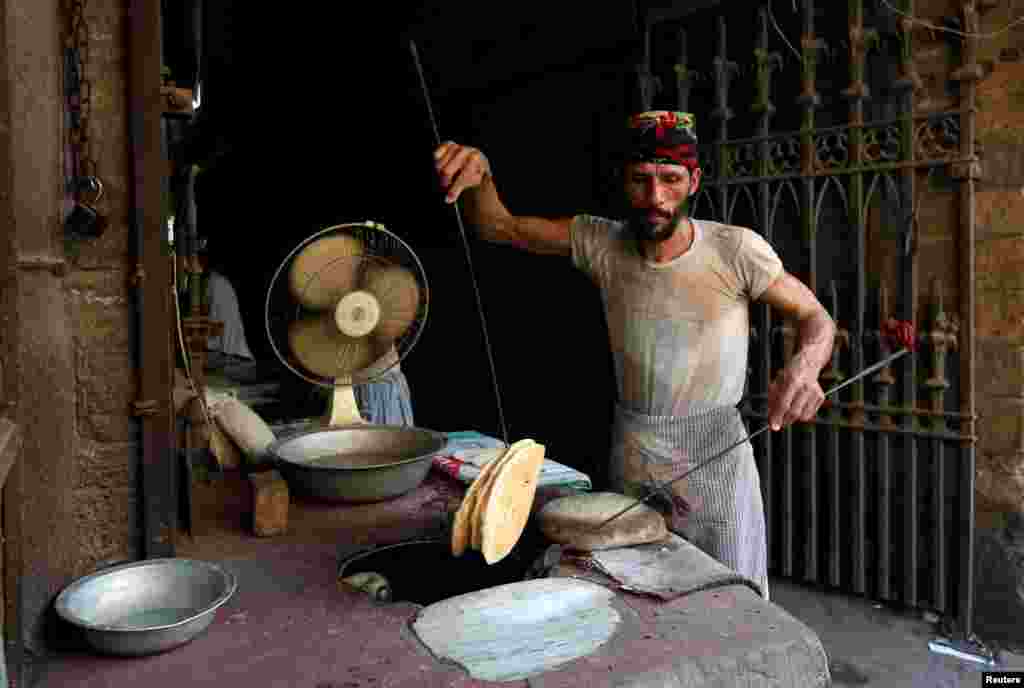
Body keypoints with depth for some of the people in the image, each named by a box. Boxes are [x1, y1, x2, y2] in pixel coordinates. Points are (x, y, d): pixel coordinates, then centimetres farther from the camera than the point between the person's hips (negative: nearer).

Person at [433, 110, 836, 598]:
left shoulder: (736, 249, -13)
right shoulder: (602, 243, -4)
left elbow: (817, 318, -5)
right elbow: (496, 226, 0)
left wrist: (805, 365, -28)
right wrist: (479, 175, -22)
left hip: (715, 454, -2)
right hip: (631, 453, 3)